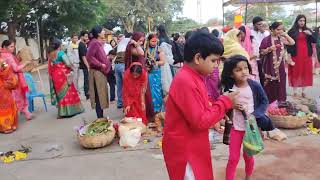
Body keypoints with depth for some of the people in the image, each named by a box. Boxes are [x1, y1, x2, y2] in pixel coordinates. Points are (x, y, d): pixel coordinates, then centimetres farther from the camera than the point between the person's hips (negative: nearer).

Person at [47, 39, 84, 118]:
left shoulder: (50, 55, 6)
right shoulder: (61, 53, -14)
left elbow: (50, 67, 10)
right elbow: (68, 64, -16)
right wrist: (71, 67, 2)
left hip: (55, 75, 7)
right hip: (63, 75, -7)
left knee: (60, 92, 15)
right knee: (67, 92, 4)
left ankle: (61, 111, 23)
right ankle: (68, 110, 8)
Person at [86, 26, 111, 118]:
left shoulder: (99, 43, 14)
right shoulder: (94, 43, -14)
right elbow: (89, 57, -23)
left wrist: (106, 64, 10)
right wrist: (100, 64, -18)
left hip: (101, 72, 10)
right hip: (97, 72, -10)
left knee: (102, 95, 14)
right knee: (99, 95, -5)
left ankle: (101, 117, 23)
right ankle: (100, 117, 2)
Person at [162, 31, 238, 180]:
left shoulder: (192, 78, 5)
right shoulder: (186, 82, -25)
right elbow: (200, 121, -26)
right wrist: (224, 102, -16)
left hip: (192, 147, 9)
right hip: (184, 150, -9)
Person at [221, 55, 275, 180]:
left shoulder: (255, 85, -13)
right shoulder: (229, 88, -9)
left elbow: (265, 102, -3)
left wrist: (254, 115, -16)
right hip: (235, 127, 0)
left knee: (248, 156, 17)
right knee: (233, 158, 4)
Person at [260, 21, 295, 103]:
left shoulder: (281, 38, 8)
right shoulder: (266, 39, -8)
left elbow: (292, 43, 6)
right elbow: (261, 52, -5)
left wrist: (285, 34, 0)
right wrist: (269, 49, -21)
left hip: (280, 65, 5)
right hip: (270, 65, -5)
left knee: (280, 84, 8)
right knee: (270, 85, -3)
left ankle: (280, 102, 19)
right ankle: (270, 103, 8)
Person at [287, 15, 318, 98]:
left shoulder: (308, 30, 12)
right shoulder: (292, 31, 2)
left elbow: (315, 40, 5)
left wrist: (310, 34, -12)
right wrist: (289, 53, -11)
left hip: (306, 55, 3)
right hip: (296, 55, -3)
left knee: (305, 72, 5)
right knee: (295, 72, -1)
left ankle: (303, 91, 15)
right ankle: (295, 92, 6)